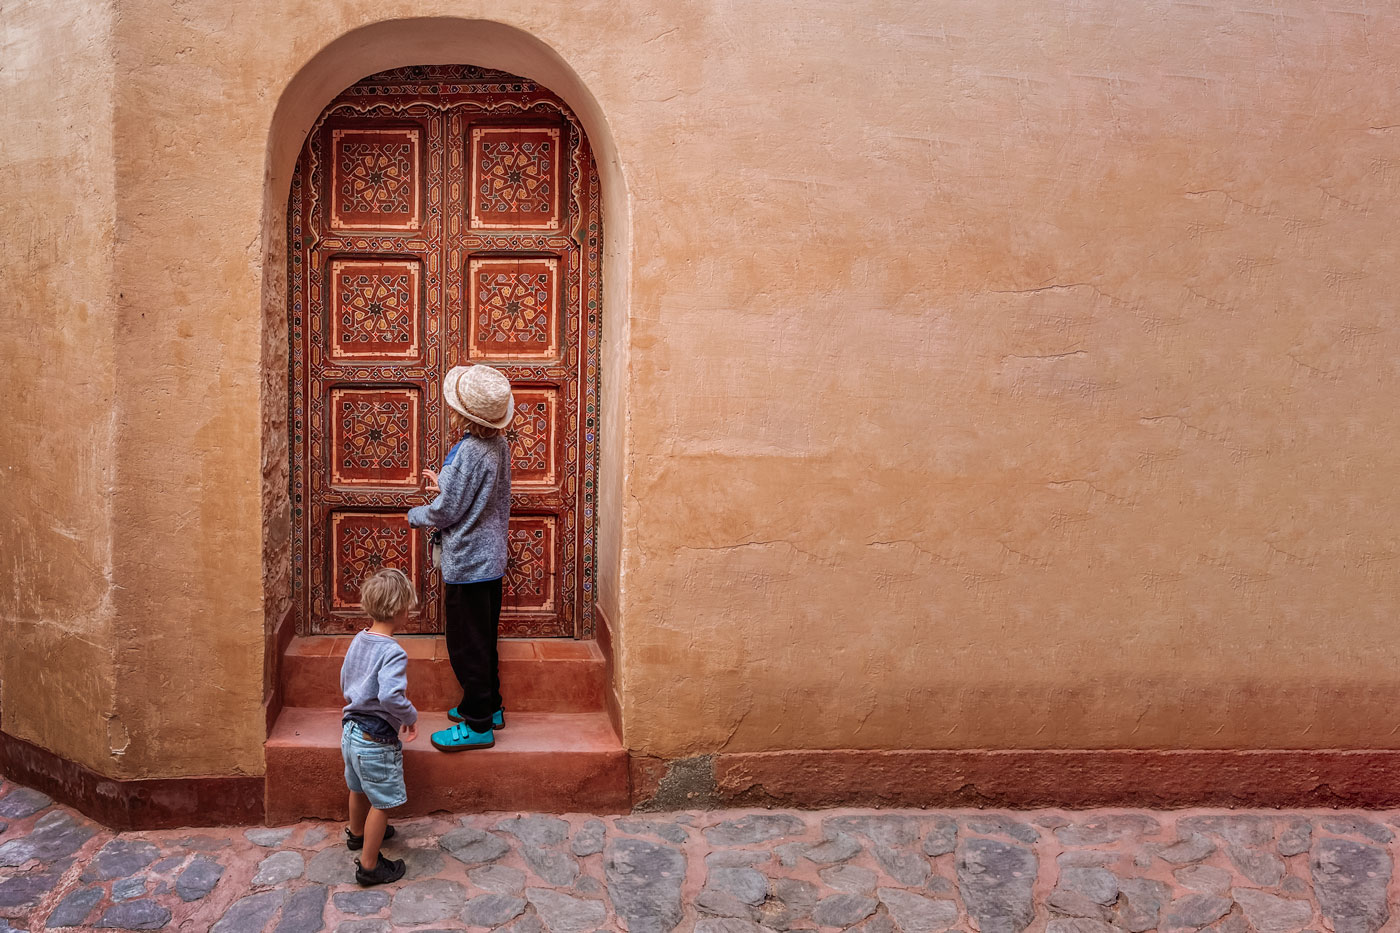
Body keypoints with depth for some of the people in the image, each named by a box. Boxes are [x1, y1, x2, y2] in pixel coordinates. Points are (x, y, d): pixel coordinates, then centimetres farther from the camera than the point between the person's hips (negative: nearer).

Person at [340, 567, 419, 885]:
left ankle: (357, 833, 54)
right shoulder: (392, 652, -27)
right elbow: (391, 696, -38)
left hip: (351, 730, 9)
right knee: (381, 802, 8)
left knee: (359, 788, 31)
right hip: (376, 740, -9)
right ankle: (369, 865, 18)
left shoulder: (358, 640, 0)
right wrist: (411, 717, -21)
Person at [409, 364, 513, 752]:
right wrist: (444, 486, 11)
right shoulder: (499, 446, 2)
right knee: (483, 639, 21)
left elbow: (445, 513, -19)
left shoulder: (468, 452, -25)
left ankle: (477, 725, 11)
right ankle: (489, 706, 34)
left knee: (467, 644, 2)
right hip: (491, 559, 9)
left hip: (466, 564, -9)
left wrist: (415, 515, 0)